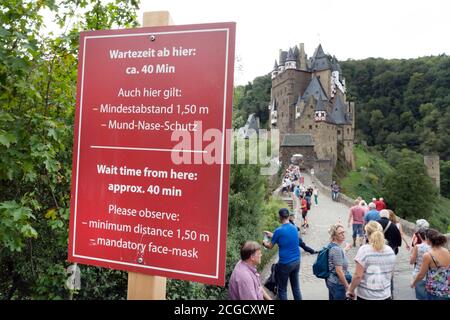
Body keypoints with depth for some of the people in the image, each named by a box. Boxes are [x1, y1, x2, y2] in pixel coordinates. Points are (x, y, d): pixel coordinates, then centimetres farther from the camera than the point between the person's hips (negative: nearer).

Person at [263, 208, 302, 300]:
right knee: (296, 288, 16)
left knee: (282, 290, 9)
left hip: (285, 263, -6)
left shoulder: (279, 230, -16)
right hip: (296, 261, 6)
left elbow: (270, 246, -2)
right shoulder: (294, 228, 2)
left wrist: (264, 243, 19)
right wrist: (272, 235, 28)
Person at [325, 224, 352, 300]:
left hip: (331, 281, 9)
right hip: (338, 283, -9)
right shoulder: (337, 249, -23)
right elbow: (339, 271, -23)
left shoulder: (331, 246, 4)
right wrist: (347, 286, -16)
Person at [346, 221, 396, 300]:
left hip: (366, 295, -4)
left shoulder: (364, 250, -17)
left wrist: (351, 290, -4)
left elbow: (358, 275, -18)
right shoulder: (390, 250, -1)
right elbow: (391, 273, 12)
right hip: (385, 295, 4)